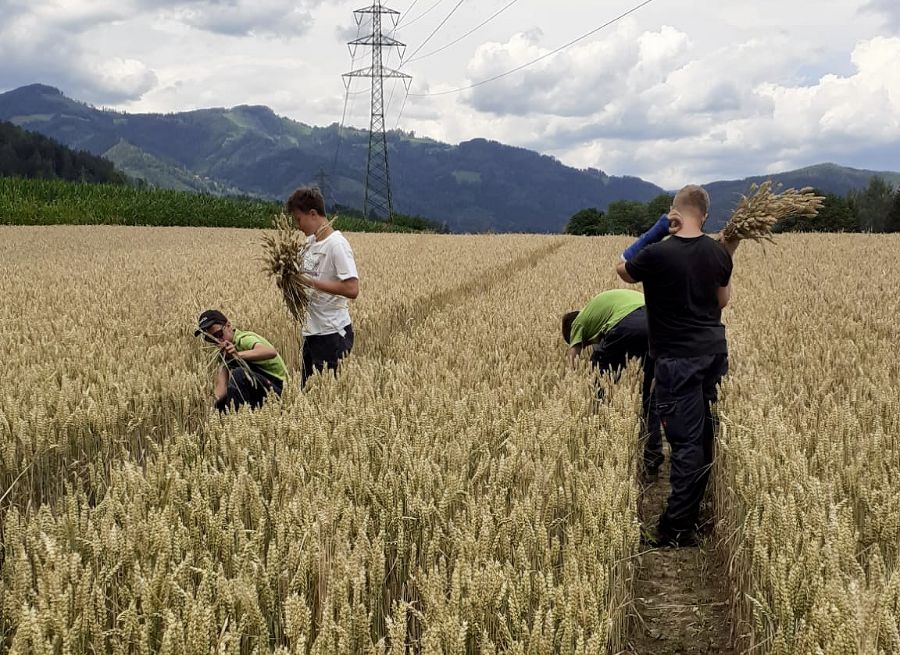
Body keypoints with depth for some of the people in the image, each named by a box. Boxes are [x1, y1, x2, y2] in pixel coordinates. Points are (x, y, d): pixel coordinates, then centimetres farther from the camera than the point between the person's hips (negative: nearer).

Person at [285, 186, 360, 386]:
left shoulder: (337, 244, -17)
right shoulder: (310, 241, 10)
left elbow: (352, 289, -24)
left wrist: (310, 281, -22)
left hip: (333, 334, -9)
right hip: (312, 332, 9)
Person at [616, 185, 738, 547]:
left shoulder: (657, 254, -18)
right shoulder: (718, 252, 0)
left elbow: (623, 269, 3)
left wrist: (656, 229, 1)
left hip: (678, 358, -6)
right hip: (713, 350, 6)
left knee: (686, 440, -6)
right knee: (703, 435, 14)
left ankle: (677, 529, -2)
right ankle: (691, 516, 26)